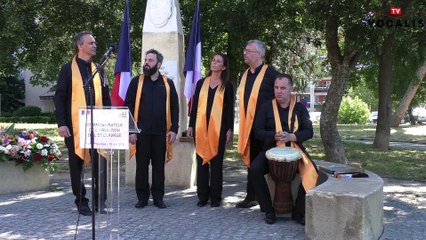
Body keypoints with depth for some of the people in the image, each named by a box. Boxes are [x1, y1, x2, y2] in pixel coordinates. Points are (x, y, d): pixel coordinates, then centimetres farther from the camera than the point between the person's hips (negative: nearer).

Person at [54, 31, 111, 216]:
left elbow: (106, 97, 14)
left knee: (100, 163, -1)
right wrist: (61, 123, -11)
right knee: (77, 164, 5)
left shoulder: (98, 70, 12)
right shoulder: (68, 69, 0)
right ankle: (81, 202, 16)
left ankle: (100, 201, 10)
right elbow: (59, 98, -3)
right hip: (75, 124, -3)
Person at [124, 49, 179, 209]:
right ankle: (142, 197, 16)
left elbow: (174, 108, 7)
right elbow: (128, 106, 1)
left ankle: (158, 198, 17)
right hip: (141, 132, -1)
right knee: (141, 166, 5)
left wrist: (174, 129, -2)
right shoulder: (136, 81, 4)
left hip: (161, 132, 1)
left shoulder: (168, 83, 7)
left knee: (159, 166, 7)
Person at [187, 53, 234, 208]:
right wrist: (191, 125, 5)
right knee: (201, 161, 4)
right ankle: (202, 196, 11)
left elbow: (230, 109, 2)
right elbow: (195, 105, 10)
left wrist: (230, 129, -5)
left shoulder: (227, 86, 5)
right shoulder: (201, 83, 10)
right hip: (201, 127, 2)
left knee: (216, 162, 1)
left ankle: (215, 197, 8)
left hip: (218, 128, -2)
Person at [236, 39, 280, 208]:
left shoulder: (270, 73, -8)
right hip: (248, 126, 6)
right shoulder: (245, 75, 13)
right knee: (251, 161, 11)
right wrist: (243, 123, 16)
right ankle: (251, 196, 20)